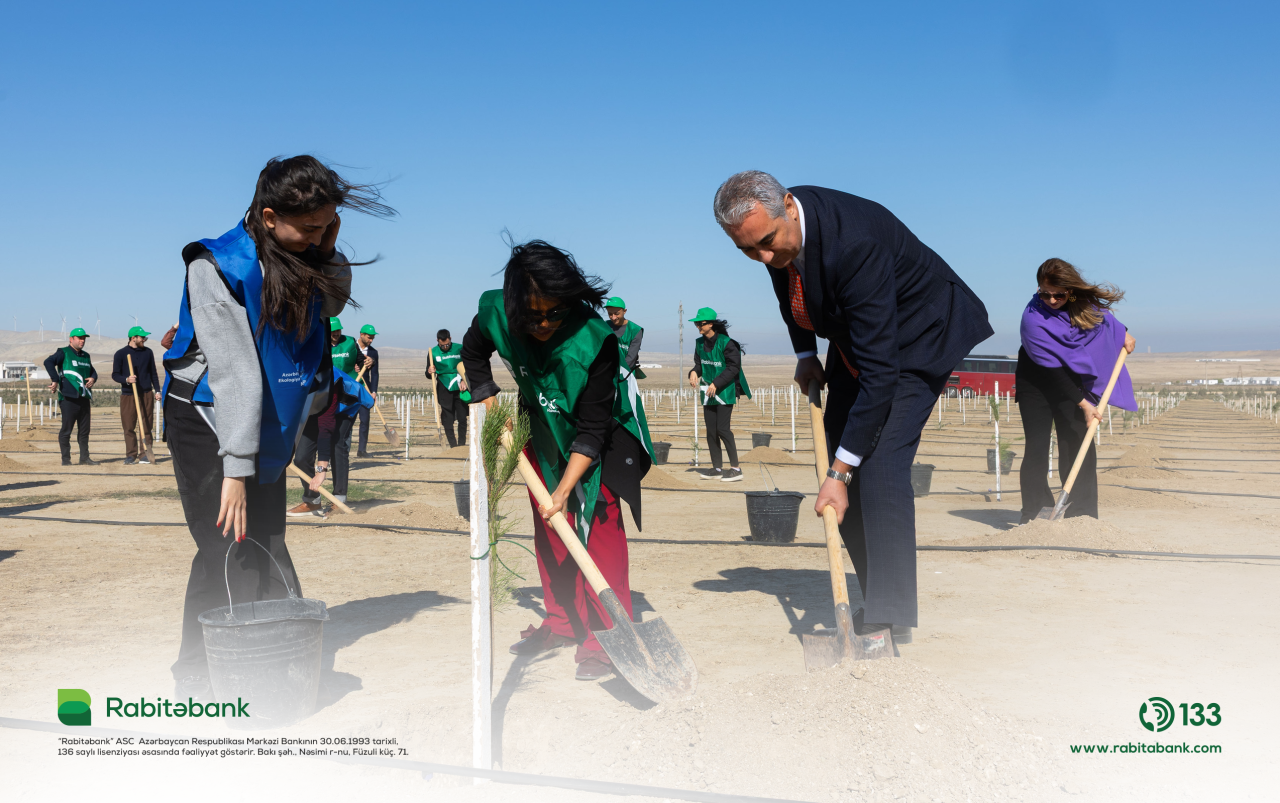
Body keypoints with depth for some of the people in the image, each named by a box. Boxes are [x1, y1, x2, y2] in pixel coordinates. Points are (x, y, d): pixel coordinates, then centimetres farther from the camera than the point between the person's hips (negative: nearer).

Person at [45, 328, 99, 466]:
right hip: (68, 398, -7)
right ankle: (65, 459, 2)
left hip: (84, 398, 7)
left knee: (85, 429, 9)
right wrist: (55, 380, -24)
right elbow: (49, 362, -18)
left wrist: (93, 378, 7)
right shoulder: (63, 353, -2)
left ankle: (84, 458, 16)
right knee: (66, 429, -3)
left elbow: (93, 371, 31)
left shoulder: (86, 356, 19)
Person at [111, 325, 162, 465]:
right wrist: (126, 379, -18)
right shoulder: (121, 354, 1)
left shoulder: (148, 352, 11)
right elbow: (115, 374, 1)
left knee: (146, 426, 0)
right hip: (128, 395, -2)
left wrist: (157, 390, 9)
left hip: (146, 394, 2)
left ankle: (144, 454, 6)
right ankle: (131, 455, 6)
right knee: (129, 427, -2)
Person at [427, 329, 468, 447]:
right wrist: (429, 372, -13)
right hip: (444, 389, 0)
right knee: (447, 419, -3)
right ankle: (453, 445, 1)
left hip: (460, 388, 0)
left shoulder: (460, 349, 2)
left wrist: (464, 380, -5)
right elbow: (429, 375, 9)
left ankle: (462, 444, 9)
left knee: (462, 417, -2)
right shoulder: (433, 352, 3)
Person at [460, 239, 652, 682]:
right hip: (544, 429, 5)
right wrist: (492, 407, -3)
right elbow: (473, 352, 2)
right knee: (549, 526, 9)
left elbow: (592, 431, -32)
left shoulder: (594, 340, -37)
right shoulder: (496, 314, -24)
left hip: (599, 435, -5)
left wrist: (565, 488, -36)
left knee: (599, 525, -13)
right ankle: (563, 623, 22)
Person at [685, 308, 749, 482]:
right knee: (710, 430, 8)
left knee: (722, 428, -12)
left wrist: (716, 384, -19)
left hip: (725, 391, -7)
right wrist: (694, 372, -7)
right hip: (708, 392, 7)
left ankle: (735, 469, -5)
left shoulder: (726, 343, -14)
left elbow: (733, 367, -14)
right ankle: (717, 468, 17)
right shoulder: (700, 343, 8)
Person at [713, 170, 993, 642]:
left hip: (917, 335, -8)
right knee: (842, 443, 3)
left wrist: (840, 472, -36)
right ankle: (877, 603, 12)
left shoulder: (854, 241, -39)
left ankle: (891, 618, -12)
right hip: (853, 337, 8)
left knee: (879, 464, -20)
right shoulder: (770, 227, -15)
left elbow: (879, 371, -38)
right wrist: (805, 353, 2)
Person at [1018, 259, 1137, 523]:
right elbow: (1052, 369, -26)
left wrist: (1122, 333, 16)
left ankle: (1081, 516, -1)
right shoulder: (1033, 318, -28)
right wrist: (1083, 403, -26)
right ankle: (1034, 516, -1)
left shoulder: (1084, 301, -13)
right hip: (1037, 383, -4)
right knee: (1037, 447, -9)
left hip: (1075, 378, 4)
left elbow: (1103, 314, 15)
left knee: (1078, 446, -4)